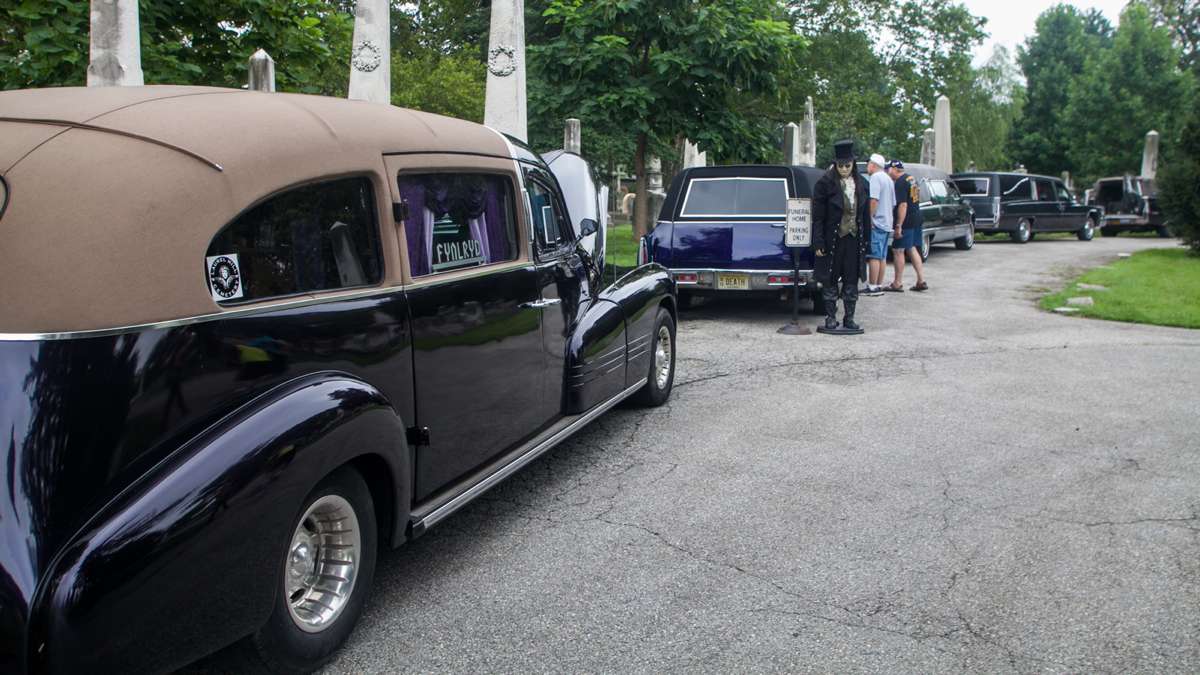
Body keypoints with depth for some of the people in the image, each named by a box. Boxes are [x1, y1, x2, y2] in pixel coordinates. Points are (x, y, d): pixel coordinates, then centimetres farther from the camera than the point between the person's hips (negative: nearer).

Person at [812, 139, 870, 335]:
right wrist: (818, 242, -13)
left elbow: (865, 215, 13)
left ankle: (849, 319, 17)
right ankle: (831, 319, 10)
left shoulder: (861, 184, 8)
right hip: (832, 240, -4)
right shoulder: (825, 183, -7)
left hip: (854, 240, 5)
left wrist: (866, 240, 9)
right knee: (830, 281, 2)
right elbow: (818, 216, -8)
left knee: (852, 281, 8)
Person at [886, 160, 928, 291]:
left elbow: (903, 205, -23)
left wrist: (898, 226, -23)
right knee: (912, 250, 15)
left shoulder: (900, 183, -17)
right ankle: (921, 281, 13)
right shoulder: (912, 179, 13)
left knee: (898, 251, -1)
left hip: (906, 222, -9)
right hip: (918, 220, 9)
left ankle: (897, 283, 3)